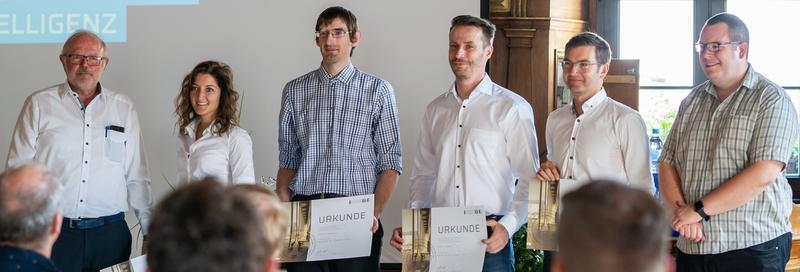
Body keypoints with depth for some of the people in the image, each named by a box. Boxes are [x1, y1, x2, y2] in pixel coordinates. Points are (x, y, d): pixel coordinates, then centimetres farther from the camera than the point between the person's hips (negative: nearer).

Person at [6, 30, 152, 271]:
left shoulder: (124, 108, 10)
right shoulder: (39, 104, 4)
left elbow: (137, 178, 12)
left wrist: (150, 232, 8)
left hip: (110, 233, 2)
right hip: (54, 232, -2)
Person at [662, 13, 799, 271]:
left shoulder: (772, 100, -6)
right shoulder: (692, 101, 12)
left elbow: (763, 174, -17)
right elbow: (667, 163, 10)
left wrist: (698, 209, -16)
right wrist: (681, 212, -9)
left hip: (752, 249, -5)